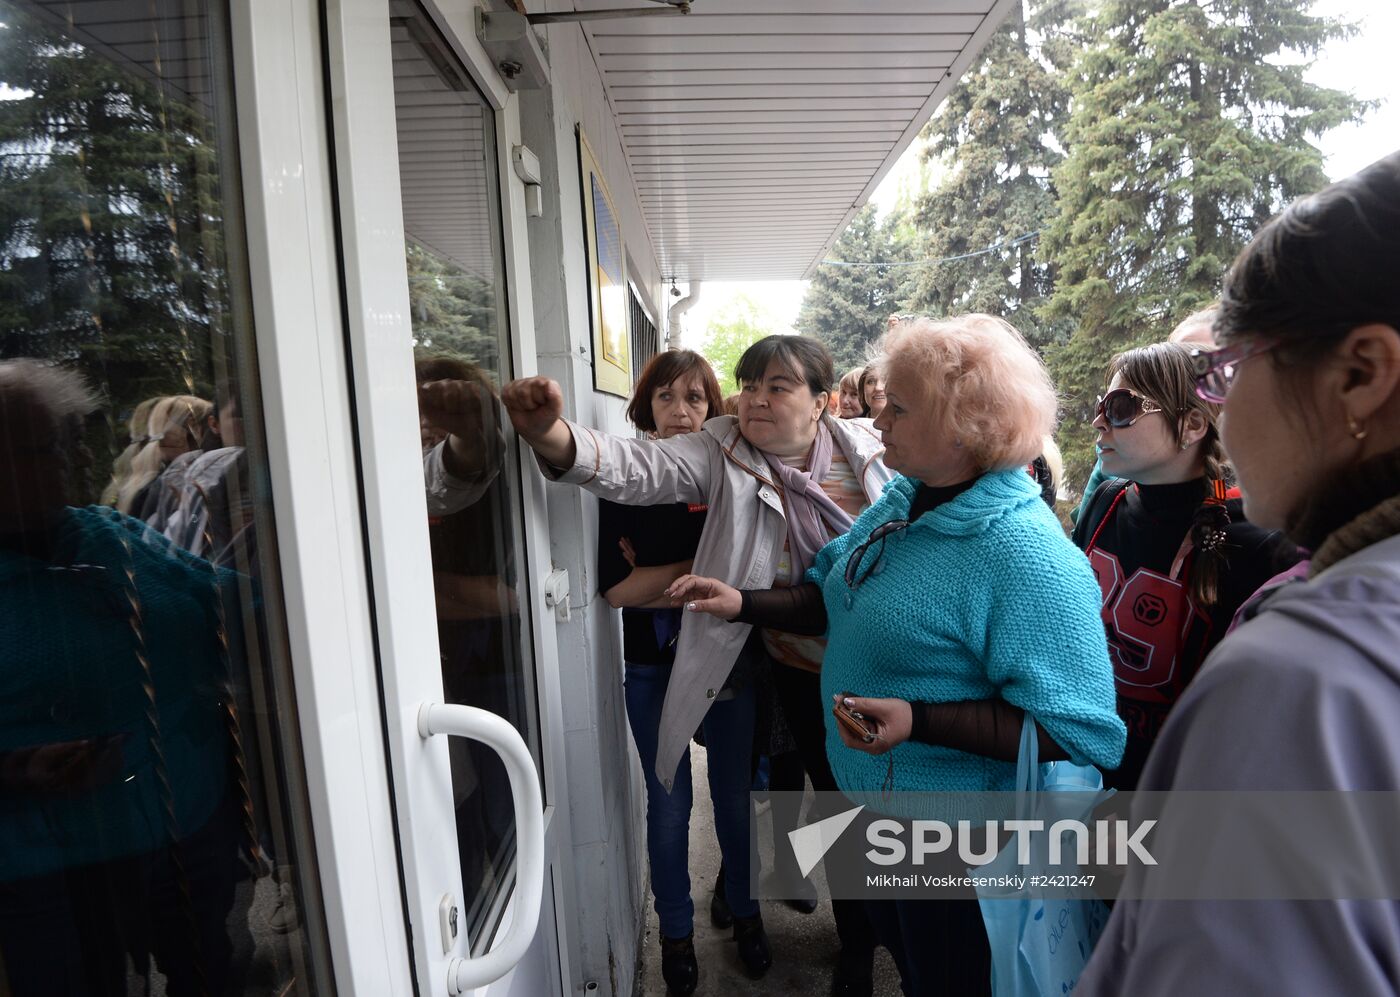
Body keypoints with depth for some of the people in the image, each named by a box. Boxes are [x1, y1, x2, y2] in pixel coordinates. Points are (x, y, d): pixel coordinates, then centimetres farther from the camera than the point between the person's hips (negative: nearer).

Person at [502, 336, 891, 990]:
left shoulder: (868, 455, -4)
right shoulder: (718, 452, -10)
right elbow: (635, 468, -25)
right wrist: (553, 437, -44)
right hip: (739, 653, 0)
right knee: (735, 789, 15)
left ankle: (858, 941, 42)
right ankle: (745, 912, 47)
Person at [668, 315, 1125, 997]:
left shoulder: (1028, 558, -30)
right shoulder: (902, 502, -3)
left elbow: (1077, 731, -30)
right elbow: (838, 600, 7)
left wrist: (920, 720, -36)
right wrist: (743, 603, -5)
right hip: (873, 802, 8)